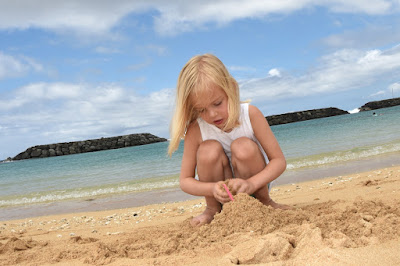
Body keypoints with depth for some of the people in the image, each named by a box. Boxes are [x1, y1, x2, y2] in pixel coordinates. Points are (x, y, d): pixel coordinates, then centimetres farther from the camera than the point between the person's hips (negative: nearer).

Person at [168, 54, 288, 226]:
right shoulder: (195, 130, -18)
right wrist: (213, 189, -34)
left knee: (244, 147, -30)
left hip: (255, 186, 0)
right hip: (222, 191, 0)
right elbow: (185, 181, -13)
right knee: (209, 150, -29)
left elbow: (279, 160, -17)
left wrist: (250, 184, -35)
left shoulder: (250, 114, -19)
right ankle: (213, 209, -4)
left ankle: (263, 202, -5)